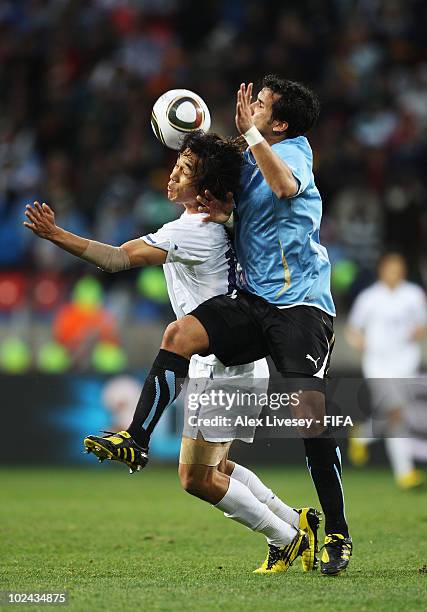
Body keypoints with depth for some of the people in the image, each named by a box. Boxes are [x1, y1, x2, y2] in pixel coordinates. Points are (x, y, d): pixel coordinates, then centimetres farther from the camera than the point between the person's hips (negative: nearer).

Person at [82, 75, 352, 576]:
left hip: (302, 304, -7)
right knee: (180, 334, -18)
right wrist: (223, 211, 5)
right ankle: (134, 442, -19)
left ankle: (337, 534, -5)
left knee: (309, 414, -14)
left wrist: (249, 130, -25)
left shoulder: (293, 150, -7)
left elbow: (284, 185, -31)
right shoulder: (246, 157, 15)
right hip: (252, 299, 7)